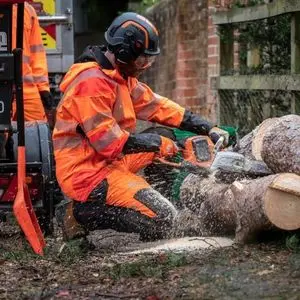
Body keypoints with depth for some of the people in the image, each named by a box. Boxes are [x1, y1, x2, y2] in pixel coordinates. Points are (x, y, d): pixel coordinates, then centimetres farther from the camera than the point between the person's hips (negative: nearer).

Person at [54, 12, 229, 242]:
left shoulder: (121, 76, 9)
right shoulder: (91, 83, -21)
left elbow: (154, 105, 12)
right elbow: (110, 142, -23)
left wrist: (207, 129, 8)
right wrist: (158, 143, -11)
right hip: (87, 174, -10)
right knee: (163, 217, -17)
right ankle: (81, 212, -8)